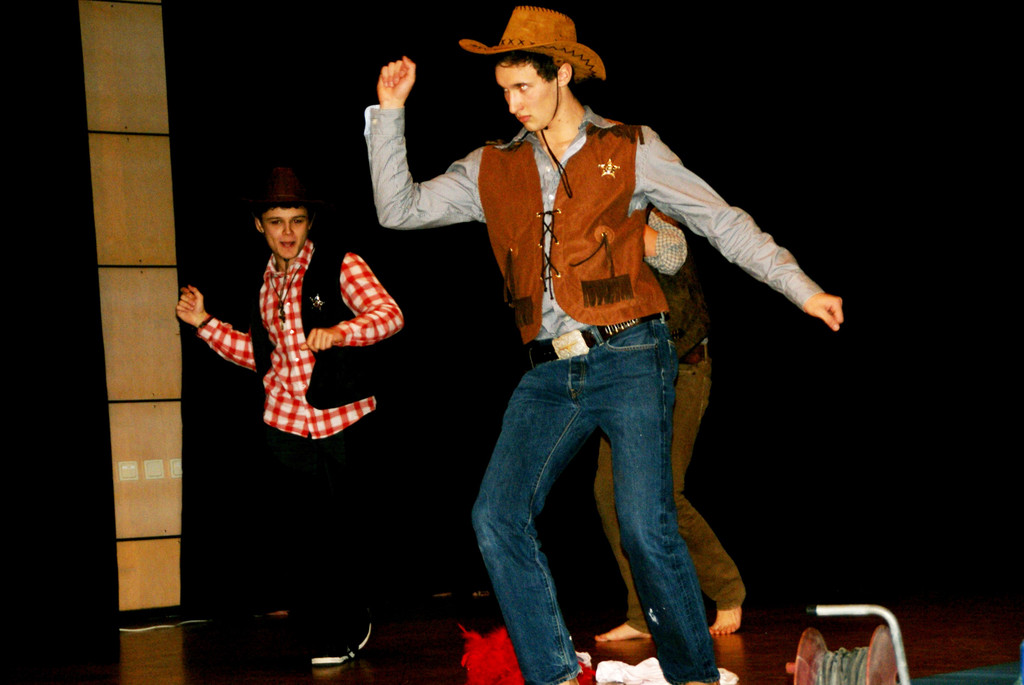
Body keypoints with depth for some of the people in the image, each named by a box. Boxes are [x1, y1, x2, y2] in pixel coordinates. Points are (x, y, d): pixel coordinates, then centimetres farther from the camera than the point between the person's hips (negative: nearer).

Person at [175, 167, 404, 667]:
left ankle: (347, 632, 23)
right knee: (296, 541, 3)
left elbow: (390, 314, -17)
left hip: (341, 424, -4)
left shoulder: (340, 268, -4)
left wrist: (340, 331, -34)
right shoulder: (267, 282, 13)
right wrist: (205, 324, 12)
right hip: (285, 426, 4)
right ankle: (329, 643, 19)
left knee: (331, 537, 1)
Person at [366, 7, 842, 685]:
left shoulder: (631, 151, 5)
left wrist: (802, 288, 0)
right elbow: (400, 209, 13)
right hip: (549, 374, 4)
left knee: (646, 526, -14)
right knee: (497, 518, -9)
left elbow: (723, 222, 6)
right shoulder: (493, 171, 15)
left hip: (628, 357, -4)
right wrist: (390, 112, 5)